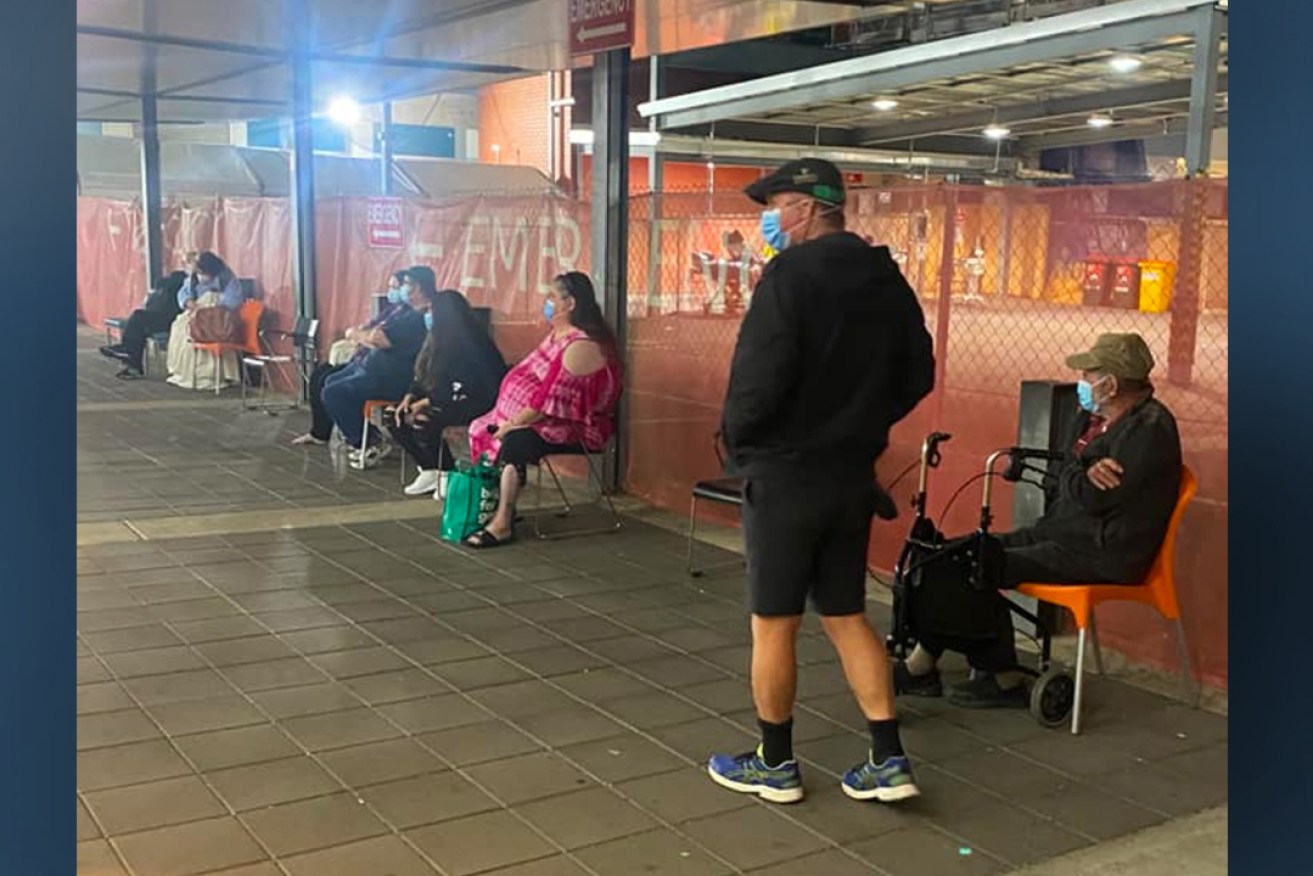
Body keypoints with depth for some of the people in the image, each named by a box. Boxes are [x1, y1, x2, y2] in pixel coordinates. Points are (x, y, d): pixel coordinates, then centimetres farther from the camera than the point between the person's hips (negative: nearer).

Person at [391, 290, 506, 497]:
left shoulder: (469, 342, -19)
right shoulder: (440, 340, 9)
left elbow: (465, 389, -24)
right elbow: (424, 375, 14)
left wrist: (426, 402, -20)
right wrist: (410, 397, -3)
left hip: (477, 404, -10)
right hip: (448, 399, 10)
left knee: (422, 422, -28)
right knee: (400, 419, -4)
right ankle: (429, 472, 4)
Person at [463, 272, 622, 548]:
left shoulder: (581, 346, -21)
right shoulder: (558, 334, 11)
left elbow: (550, 398, -26)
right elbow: (532, 378, 13)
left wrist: (512, 423, -19)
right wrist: (510, 420, 2)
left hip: (578, 427, -11)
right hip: (551, 419, 11)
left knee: (515, 439, -31)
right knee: (482, 429, 4)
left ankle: (503, 525, -24)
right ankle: (495, 506, 3)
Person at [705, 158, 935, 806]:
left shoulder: (792, 274, -15)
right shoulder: (887, 279, 7)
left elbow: (759, 377, -23)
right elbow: (917, 376, 11)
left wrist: (736, 439, -6)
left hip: (784, 473, -7)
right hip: (853, 474, 7)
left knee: (773, 623, 7)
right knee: (846, 617, 16)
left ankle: (774, 764, 20)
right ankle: (888, 762, 15)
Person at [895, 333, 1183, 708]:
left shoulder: (1149, 429, -16)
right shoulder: (1094, 418, 14)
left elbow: (1095, 498, -22)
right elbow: (1055, 481, 10)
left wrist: (1074, 479, -1)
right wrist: (1083, 476, -13)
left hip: (1103, 554, -10)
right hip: (1061, 532, 10)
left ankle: (1002, 680, -3)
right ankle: (923, 663, -2)